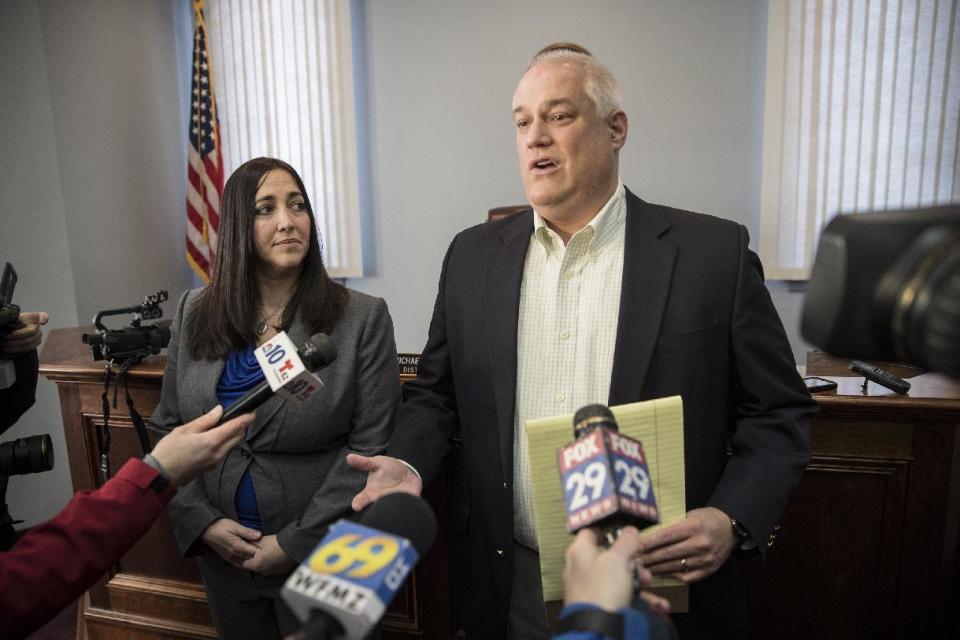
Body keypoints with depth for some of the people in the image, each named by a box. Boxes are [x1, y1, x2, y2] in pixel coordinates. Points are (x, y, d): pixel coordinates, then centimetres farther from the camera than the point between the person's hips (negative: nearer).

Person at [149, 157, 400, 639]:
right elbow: (167, 427, 4)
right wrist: (201, 521, -6)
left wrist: (297, 542, -15)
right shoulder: (194, 314, -1)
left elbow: (371, 449, -15)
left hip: (323, 559, -3)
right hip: (222, 556, 4)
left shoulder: (362, 318, -13)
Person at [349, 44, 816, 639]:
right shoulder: (472, 255, 0)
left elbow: (780, 414, -4)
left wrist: (733, 519, -18)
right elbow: (435, 395, 7)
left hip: (661, 589, -2)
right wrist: (408, 462, -10)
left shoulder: (715, 252, -9)